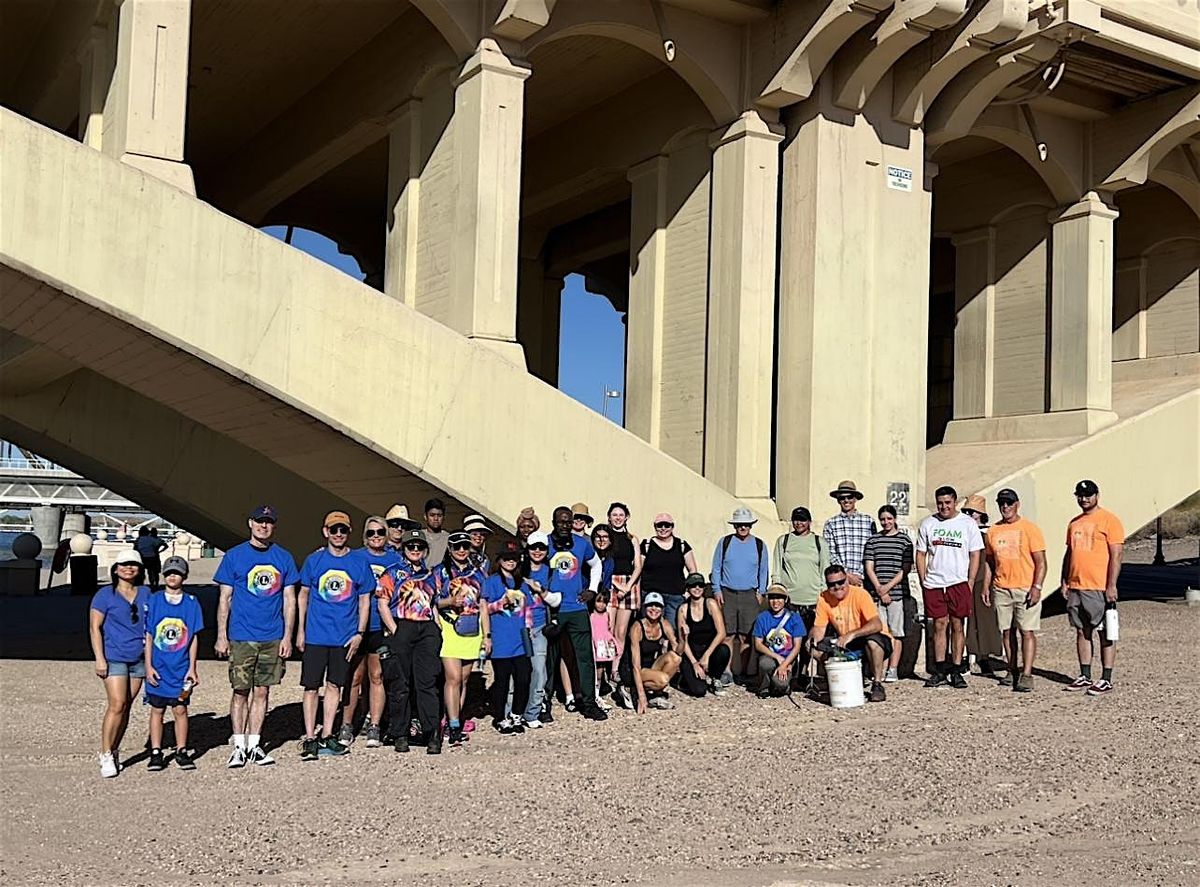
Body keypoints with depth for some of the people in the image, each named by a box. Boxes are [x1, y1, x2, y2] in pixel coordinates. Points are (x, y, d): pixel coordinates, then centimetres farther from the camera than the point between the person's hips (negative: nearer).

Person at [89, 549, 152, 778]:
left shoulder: (146, 594, 11)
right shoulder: (105, 595, -1)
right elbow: (95, 627, -3)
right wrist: (99, 658, -10)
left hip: (139, 659, 4)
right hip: (114, 658, -4)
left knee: (126, 707, 7)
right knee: (117, 705, -12)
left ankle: (114, 750, 18)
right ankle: (106, 755, -5)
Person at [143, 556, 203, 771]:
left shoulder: (191, 603, 1)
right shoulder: (153, 602, 0)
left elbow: (193, 638, 4)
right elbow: (148, 636, 2)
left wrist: (192, 668, 0)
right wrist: (148, 666, -3)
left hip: (181, 669, 0)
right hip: (158, 669, 0)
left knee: (180, 709, 5)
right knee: (157, 710, 6)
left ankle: (182, 752, 15)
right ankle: (156, 753, 13)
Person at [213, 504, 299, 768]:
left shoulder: (284, 557, 6)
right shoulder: (234, 556, 1)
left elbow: (289, 600, 8)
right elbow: (225, 598, 2)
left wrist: (287, 636, 1)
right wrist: (221, 636, -3)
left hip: (273, 638, 2)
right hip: (241, 637, -2)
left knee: (262, 691, 7)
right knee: (241, 691, 1)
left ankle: (254, 745, 15)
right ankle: (239, 746, 9)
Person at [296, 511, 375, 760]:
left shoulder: (359, 563, 1)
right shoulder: (314, 560, 1)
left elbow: (365, 600, 5)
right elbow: (304, 595, 9)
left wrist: (359, 633, -2)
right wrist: (300, 630, 5)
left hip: (345, 636, 1)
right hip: (315, 635, -1)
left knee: (335, 685, 9)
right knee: (311, 686, 0)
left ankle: (326, 737, 18)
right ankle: (310, 738, 6)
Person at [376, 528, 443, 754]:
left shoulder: (431, 575, 17)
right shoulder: (392, 573, 4)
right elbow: (382, 604, -2)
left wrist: (437, 632, 9)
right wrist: (395, 632, -10)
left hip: (427, 629, 3)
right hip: (401, 628, -3)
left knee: (427, 683, -3)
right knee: (400, 685, 1)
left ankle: (433, 734, -5)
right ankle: (400, 735, 10)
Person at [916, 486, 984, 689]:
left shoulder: (968, 523, 4)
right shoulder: (927, 524, 9)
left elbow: (975, 554, 3)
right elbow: (921, 554, 12)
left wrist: (970, 582, -4)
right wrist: (922, 580, 3)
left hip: (959, 583, -2)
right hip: (933, 583, 2)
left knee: (957, 625, 1)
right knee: (939, 625, 3)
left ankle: (956, 671, 5)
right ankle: (940, 671, 7)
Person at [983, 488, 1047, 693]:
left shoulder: (1029, 529, -3)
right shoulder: (993, 532, 11)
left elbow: (1041, 562, -5)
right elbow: (990, 562, 18)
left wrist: (1037, 587, -14)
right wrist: (987, 586, 9)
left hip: (1026, 589, -4)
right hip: (1001, 590, 5)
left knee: (1027, 631, -7)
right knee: (1007, 631, 8)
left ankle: (1026, 675, -9)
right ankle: (1012, 672, 18)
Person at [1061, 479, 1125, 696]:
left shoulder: (1109, 520, -6)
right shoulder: (1074, 523, 15)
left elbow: (1116, 555, -11)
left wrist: (1111, 586, -16)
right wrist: (1064, 582, 14)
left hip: (1100, 589, -7)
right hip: (1076, 588, 7)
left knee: (1106, 634, 0)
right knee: (1082, 632, 11)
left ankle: (1106, 680, 3)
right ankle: (1085, 676, 18)